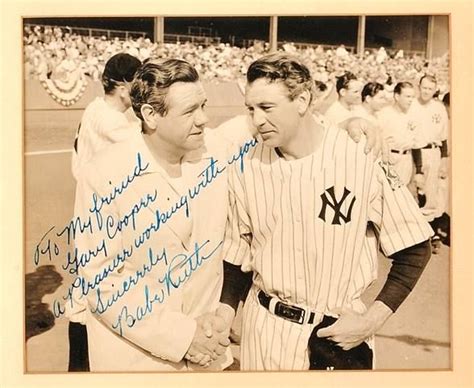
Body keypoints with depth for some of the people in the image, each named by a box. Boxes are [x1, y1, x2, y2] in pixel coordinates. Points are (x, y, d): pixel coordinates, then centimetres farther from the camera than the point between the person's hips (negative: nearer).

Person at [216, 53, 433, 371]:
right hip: (264, 330, 3)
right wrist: (222, 319, -5)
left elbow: (414, 250, -7)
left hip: (340, 331, -2)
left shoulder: (364, 162, -16)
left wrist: (372, 321, -13)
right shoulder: (246, 168, -7)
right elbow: (238, 252, 5)